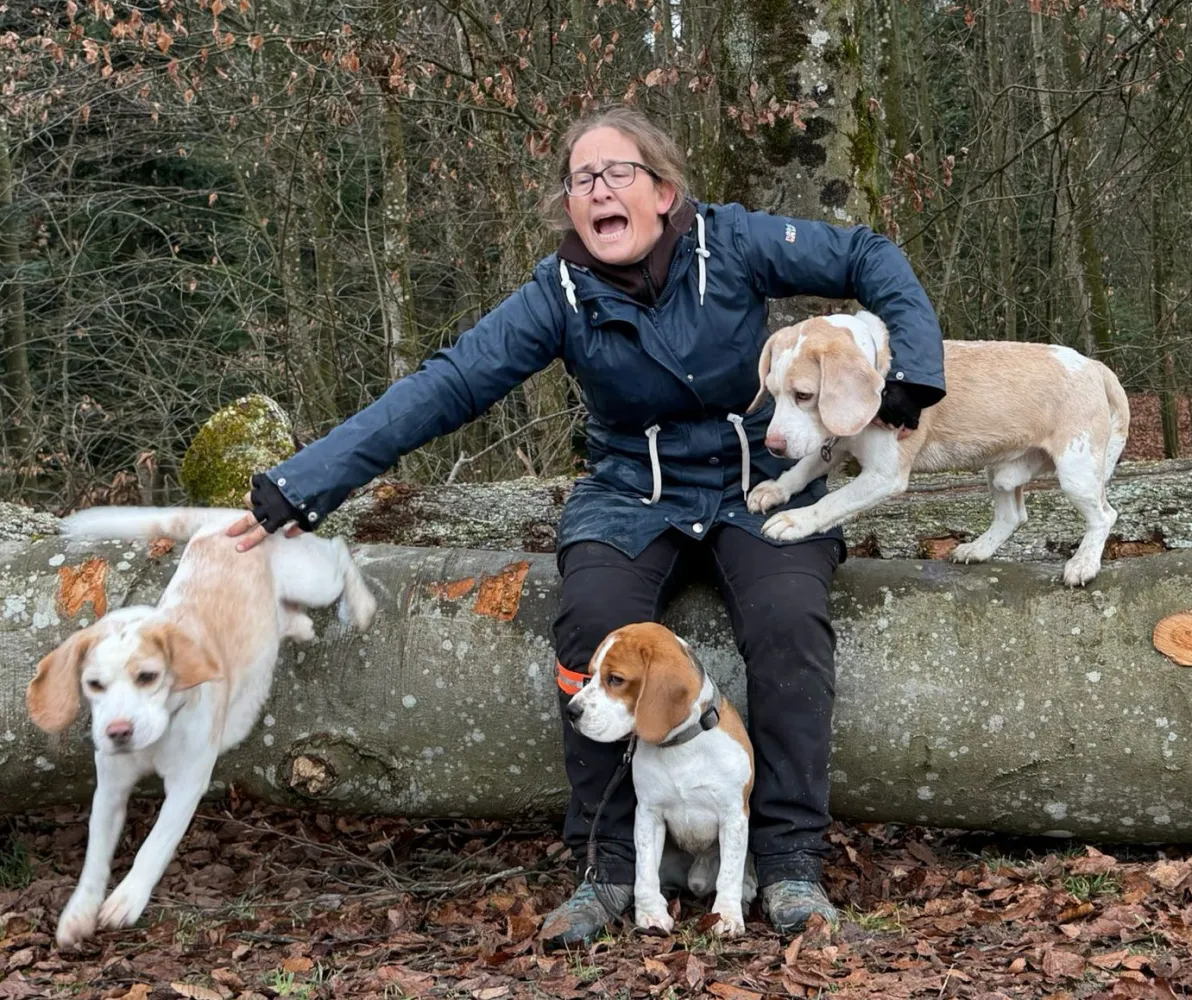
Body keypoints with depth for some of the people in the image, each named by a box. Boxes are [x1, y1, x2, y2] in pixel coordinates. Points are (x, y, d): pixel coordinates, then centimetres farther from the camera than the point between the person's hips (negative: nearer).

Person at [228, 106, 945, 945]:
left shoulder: (731, 244, -9)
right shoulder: (561, 295, -7)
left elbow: (869, 260, -2)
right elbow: (443, 388, -12)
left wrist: (913, 375, -14)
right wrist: (304, 486, -18)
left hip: (761, 490, 0)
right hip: (634, 500, 1)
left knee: (789, 621, -31)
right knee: (595, 623, -30)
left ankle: (792, 864, -19)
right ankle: (608, 866, -17)